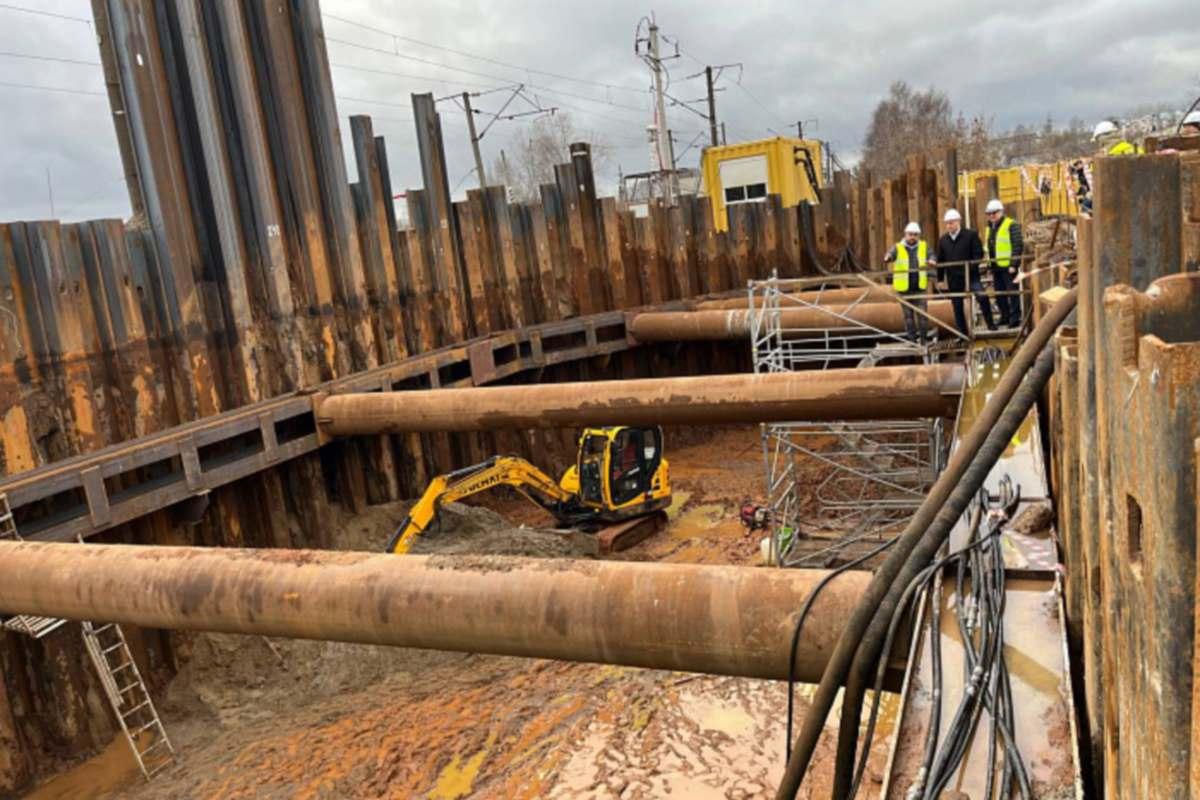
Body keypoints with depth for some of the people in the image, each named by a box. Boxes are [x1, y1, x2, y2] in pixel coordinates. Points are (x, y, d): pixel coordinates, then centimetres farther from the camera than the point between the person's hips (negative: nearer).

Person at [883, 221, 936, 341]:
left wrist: (932, 260, -32)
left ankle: (923, 338, 10)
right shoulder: (898, 247, -1)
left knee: (922, 313, 0)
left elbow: (931, 255, -7)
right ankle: (911, 339, 15)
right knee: (908, 315, 6)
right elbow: (891, 254, -20)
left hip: (920, 287, 1)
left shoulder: (923, 246, 8)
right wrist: (888, 257, -46)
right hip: (904, 288, -1)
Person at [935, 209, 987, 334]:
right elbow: (940, 261, 12)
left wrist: (971, 267, -20)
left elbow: (979, 253, -6)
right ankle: (962, 333, 17)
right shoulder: (943, 239, 9)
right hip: (953, 279, 4)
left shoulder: (971, 235, -2)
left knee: (982, 296, -22)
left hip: (970, 275, -4)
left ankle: (990, 324, -6)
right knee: (957, 307, 7)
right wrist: (939, 278, 9)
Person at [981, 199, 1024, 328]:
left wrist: (1013, 264, -18)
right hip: (995, 267, 8)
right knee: (999, 294, 13)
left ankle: (1015, 318, 0)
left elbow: (1018, 245, -13)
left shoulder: (1011, 225, -8)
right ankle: (1005, 317, 23)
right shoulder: (989, 228, 17)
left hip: (1008, 266, -8)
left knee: (1012, 292, -5)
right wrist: (989, 263, 18)